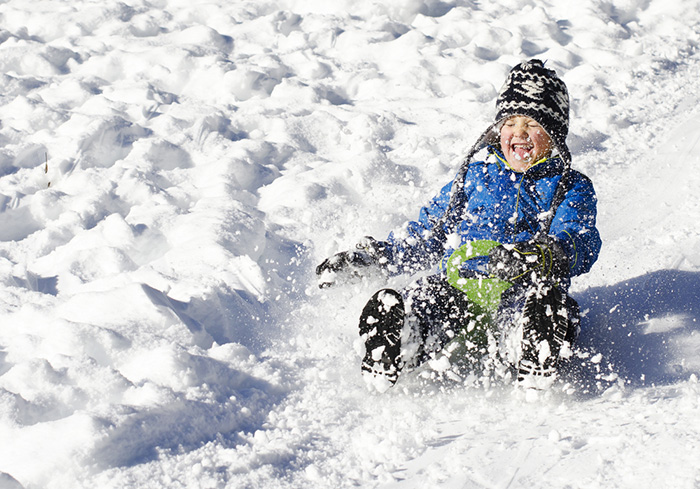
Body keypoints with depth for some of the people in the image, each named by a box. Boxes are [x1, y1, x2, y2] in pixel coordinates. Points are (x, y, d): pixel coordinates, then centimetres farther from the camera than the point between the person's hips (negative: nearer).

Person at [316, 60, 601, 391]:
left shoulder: (572, 188, 17)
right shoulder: (475, 176, 29)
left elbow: (580, 241, -4)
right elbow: (427, 234, 34)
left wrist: (538, 255, -29)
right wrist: (369, 258, 19)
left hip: (519, 292, -3)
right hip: (455, 287, 3)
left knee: (543, 300, -41)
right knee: (388, 308, -30)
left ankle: (533, 375, -64)